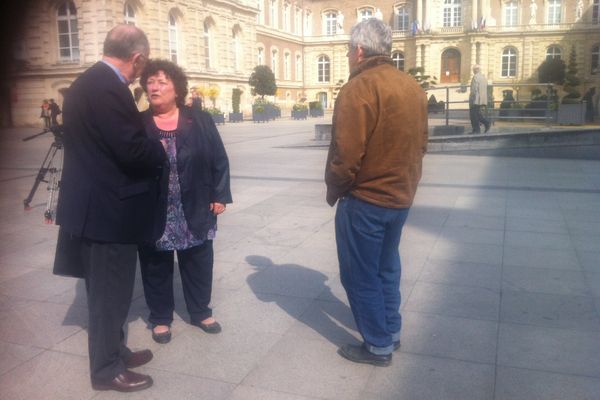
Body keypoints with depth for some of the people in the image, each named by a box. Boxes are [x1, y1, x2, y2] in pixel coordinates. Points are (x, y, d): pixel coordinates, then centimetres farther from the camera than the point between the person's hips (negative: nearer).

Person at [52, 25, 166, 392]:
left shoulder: (86, 82, 11)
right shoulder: (108, 88, -21)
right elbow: (133, 150, -25)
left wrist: (150, 147, 11)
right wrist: (162, 150, -6)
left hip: (97, 204, 10)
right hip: (108, 209, -10)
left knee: (108, 289, 21)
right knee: (110, 292, 4)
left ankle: (114, 351, 37)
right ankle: (107, 369, 20)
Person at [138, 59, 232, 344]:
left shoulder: (200, 120, 1)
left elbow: (219, 160, 2)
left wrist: (220, 195, -3)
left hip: (195, 210, 1)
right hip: (153, 212, 0)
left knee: (198, 264, 13)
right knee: (156, 267, 11)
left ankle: (200, 312, 32)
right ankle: (160, 318, 28)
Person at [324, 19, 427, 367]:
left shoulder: (359, 87, -19)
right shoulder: (413, 87, 6)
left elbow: (345, 154, -22)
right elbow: (421, 144, 12)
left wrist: (334, 190, -6)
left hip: (364, 199, -8)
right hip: (401, 196, 8)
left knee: (361, 276, 7)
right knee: (387, 267, 22)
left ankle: (378, 346, 18)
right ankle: (392, 332, 35)